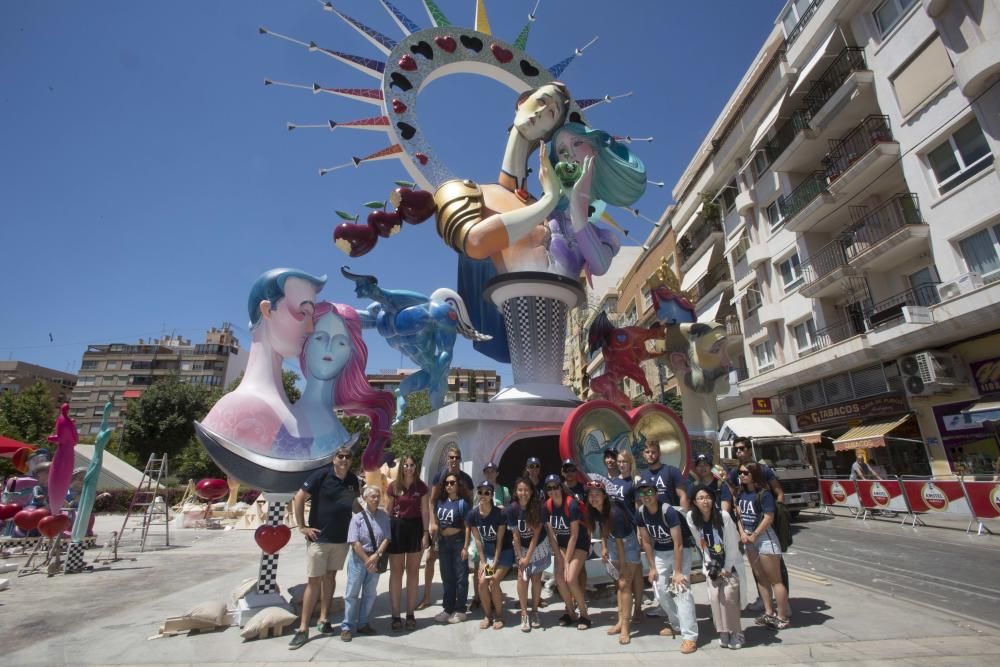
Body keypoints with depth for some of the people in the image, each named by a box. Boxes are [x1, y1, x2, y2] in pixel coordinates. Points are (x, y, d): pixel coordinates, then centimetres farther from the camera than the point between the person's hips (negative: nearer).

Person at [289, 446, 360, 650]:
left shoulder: (353, 479, 1)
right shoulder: (321, 475, -13)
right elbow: (298, 498, -12)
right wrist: (302, 526, -12)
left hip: (342, 538, 4)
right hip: (319, 538, -4)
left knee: (330, 577, 15)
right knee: (314, 581, 1)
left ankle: (323, 619, 28)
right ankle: (303, 629, 12)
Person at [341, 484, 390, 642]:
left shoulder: (384, 516, -2)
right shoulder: (357, 517, -12)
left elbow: (386, 538, -3)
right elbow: (355, 543, -14)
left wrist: (376, 555, -15)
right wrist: (367, 561, -15)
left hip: (376, 559, 4)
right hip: (358, 559, -3)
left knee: (370, 594, 14)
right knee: (352, 594, 5)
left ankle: (363, 624, 29)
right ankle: (347, 626, 19)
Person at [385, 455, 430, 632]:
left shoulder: (421, 487, -2)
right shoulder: (393, 486, -3)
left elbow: (425, 511, -1)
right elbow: (388, 511, 3)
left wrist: (426, 533, -7)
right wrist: (386, 532, -1)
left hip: (415, 527, 1)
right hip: (397, 527, 0)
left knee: (413, 572, 9)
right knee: (396, 573, 6)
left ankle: (410, 614, 20)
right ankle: (395, 616, 14)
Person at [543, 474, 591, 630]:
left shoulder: (571, 504, -26)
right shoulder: (547, 506, -10)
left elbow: (574, 535, -22)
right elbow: (551, 533, -3)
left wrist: (567, 560, -18)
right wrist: (559, 556, -8)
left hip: (579, 543, -5)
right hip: (562, 543, 5)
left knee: (571, 579, -15)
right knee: (559, 579, -3)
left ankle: (584, 615, 6)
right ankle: (571, 613, 18)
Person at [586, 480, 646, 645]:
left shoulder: (615, 513, -33)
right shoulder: (594, 511, -12)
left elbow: (620, 542, -26)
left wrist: (623, 567, -19)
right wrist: (604, 547, 0)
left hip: (628, 543, -7)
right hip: (613, 544, 7)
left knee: (625, 584, -8)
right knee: (619, 584, 13)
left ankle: (626, 626, 0)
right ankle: (621, 621, 22)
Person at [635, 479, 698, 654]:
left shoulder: (668, 511, -31)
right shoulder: (640, 513, -14)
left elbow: (678, 544, -27)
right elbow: (646, 541, -3)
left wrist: (678, 572, -26)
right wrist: (652, 567, -3)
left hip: (679, 551, -5)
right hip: (659, 552, 6)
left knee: (681, 590, -15)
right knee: (661, 591, 8)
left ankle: (690, 636, -8)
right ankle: (676, 624, 30)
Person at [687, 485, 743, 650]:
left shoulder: (724, 516, -24)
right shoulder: (691, 517, -16)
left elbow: (732, 544, -16)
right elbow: (700, 543, -4)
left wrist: (727, 568, -13)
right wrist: (709, 564, -5)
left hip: (731, 562, -3)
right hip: (711, 564, 3)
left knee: (729, 595, -9)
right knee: (714, 596, -3)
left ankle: (736, 632, 8)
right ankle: (723, 633, 12)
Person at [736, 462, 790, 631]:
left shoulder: (764, 493, -15)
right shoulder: (741, 494, 6)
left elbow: (769, 518, -18)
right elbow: (739, 514, 8)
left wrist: (754, 535, -14)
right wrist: (742, 533, -6)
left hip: (764, 537, -8)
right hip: (749, 539, 8)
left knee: (775, 579, 0)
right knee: (760, 577, 15)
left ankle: (782, 617, 9)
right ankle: (769, 612, 26)